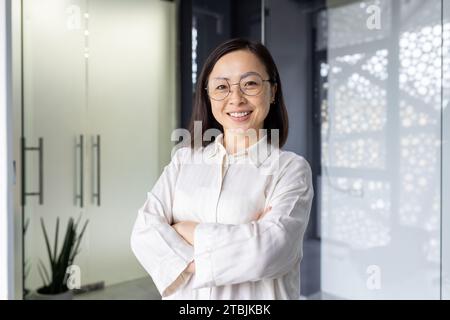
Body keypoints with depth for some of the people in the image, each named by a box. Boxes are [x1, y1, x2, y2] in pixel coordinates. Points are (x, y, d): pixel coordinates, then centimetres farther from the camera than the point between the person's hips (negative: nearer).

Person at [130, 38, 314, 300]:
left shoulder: (290, 168, -10)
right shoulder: (184, 159, 0)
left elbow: (271, 249, -24)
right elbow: (144, 232, -11)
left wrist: (188, 230, -15)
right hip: (184, 295, 3)